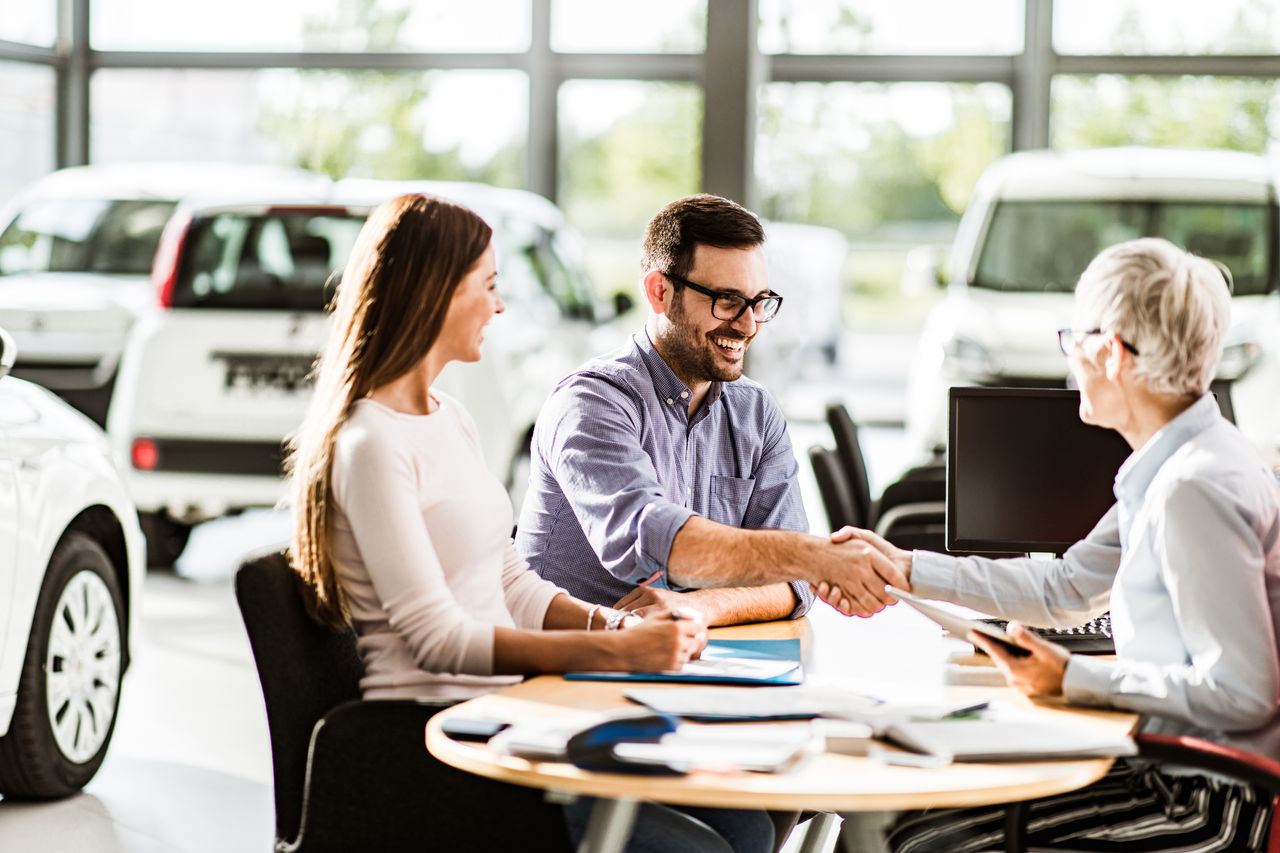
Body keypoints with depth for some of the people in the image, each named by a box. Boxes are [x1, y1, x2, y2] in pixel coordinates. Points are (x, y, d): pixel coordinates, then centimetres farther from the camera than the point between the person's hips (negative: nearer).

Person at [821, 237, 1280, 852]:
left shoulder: (1193, 489, -23)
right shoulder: (1173, 465, 9)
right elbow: (1068, 587, 20)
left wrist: (1075, 679, -18)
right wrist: (905, 569, 18)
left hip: (1210, 801, -10)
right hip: (1168, 764, 10)